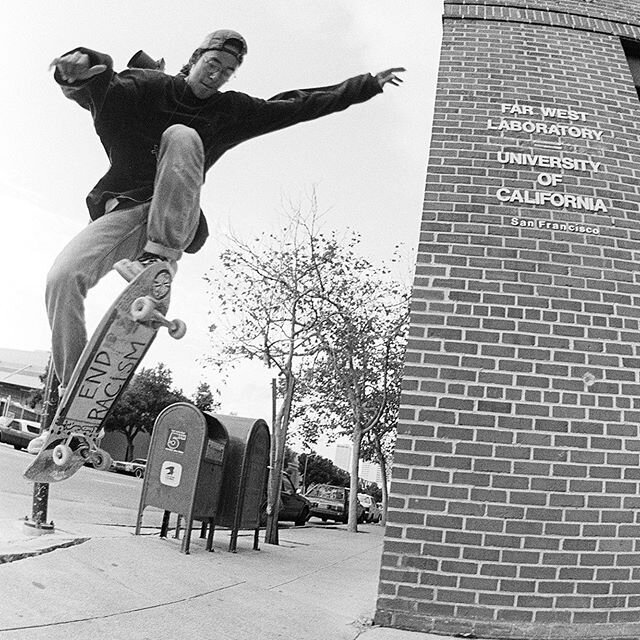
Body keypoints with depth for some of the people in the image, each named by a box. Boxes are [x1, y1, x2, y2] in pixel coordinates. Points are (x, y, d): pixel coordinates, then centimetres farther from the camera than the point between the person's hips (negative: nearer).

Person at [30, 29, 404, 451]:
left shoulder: (232, 112, 14)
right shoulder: (146, 88, 9)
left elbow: (301, 105, 16)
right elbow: (98, 90, -7)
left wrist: (370, 84, 17)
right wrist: (82, 68, -33)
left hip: (175, 221, 0)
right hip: (123, 210, 0)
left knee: (181, 136, -24)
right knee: (63, 278, -22)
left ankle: (162, 257, -34)